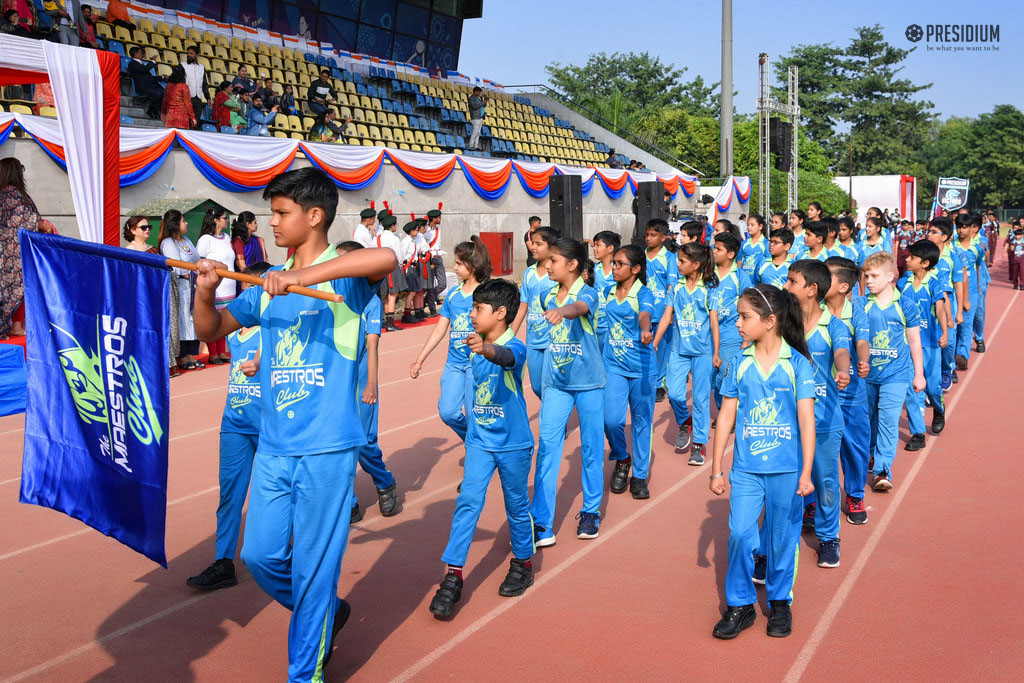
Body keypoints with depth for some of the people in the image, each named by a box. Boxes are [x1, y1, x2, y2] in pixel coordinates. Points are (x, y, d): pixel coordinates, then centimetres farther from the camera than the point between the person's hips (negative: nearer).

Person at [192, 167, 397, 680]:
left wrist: (306, 276, -36)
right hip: (272, 446, 6)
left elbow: (387, 258, -30)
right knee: (260, 555, 12)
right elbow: (212, 331, 17)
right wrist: (205, 292, -3)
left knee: (312, 568, 3)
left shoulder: (342, 277, -7)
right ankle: (327, 613, 38)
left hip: (326, 448, -6)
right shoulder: (269, 284, 12)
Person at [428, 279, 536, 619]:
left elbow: (507, 357, -43)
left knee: (517, 505, 11)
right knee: (468, 501, -8)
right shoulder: (475, 351, 3)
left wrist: (487, 349, -63)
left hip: (513, 443, -4)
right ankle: (452, 575, -6)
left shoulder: (514, 346, -17)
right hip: (480, 441, 4)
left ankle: (523, 563, 32)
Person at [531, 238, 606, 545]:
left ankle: (591, 511, 26)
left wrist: (562, 310, -58)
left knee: (591, 447, 8)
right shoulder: (549, 297, 5)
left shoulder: (587, 292, -12)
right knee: (547, 446, -4)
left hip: (588, 381, -4)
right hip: (556, 383, 4)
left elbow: (579, 308, -37)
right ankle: (542, 525, -3)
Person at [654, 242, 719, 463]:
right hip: (679, 349, 3)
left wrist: (716, 353, -6)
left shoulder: (709, 288, -5)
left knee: (701, 397, 1)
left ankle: (699, 443, 12)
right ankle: (684, 423, 27)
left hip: (703, 350, -3)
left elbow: (714, 322, -4)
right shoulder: (677, 287, 5)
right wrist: (653, 344, 0)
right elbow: (666, 317, 5)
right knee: (674, 394, -3)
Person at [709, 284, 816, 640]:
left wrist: (806, 473, -8)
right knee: (739, 533, -3)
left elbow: (806, 420, -6)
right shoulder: (741, 364, 1)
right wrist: (716, 469, 6)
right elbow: (726, 416, 5)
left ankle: (780, 602, 27)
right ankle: (740, 605, 13)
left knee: (782, 537, 8)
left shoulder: (797, 363, -6)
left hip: (786, 468, -2)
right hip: (746, 467, 2)